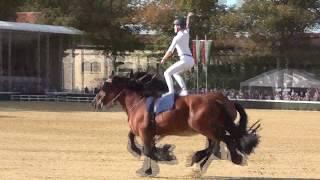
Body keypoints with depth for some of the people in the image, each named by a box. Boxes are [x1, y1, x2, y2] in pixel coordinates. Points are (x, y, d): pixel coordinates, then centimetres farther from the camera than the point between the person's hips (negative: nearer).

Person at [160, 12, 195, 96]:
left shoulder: (176, 38, -7)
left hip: (185, 60, -9)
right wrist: (188, 17, 58)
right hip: (191, 61, 9)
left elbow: (170, 51, -7)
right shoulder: (186, 33, 15)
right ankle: (184, 90, 13)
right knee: (175, 73, 29)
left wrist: (163, 59, 10)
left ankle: (171, 91, -26)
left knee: (167, 73, -8)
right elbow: (187, 26, 39)